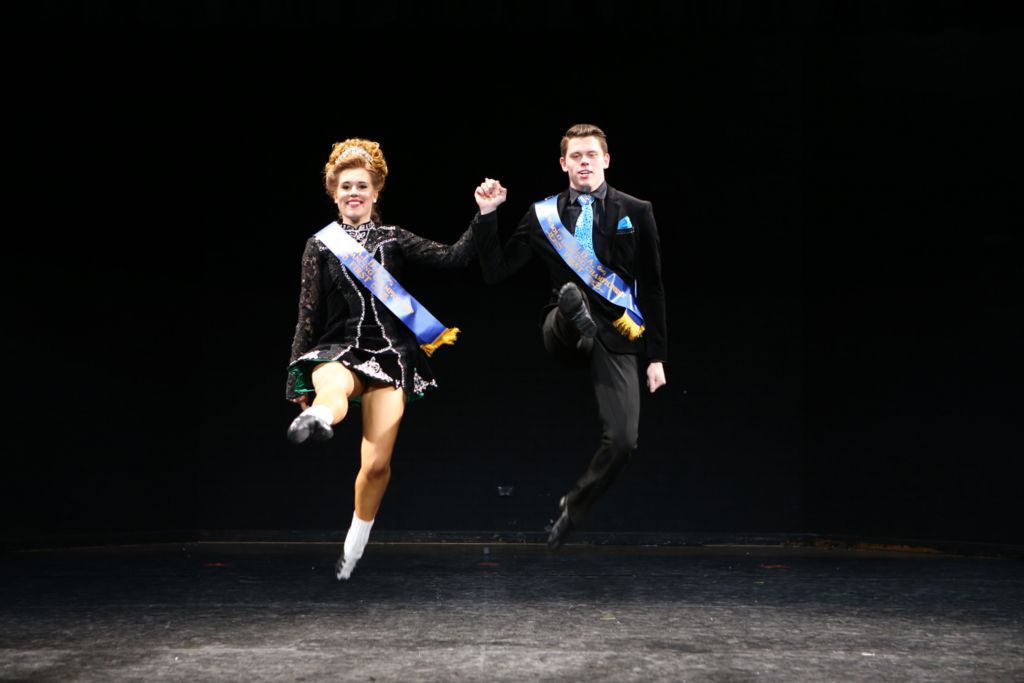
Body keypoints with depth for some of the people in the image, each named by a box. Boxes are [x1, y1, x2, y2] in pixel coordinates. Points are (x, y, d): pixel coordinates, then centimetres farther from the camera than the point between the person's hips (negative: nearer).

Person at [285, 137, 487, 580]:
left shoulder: (393, 240, 9)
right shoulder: (320, 245, 7)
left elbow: (454, 257, -2)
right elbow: (308, 316, 7)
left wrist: (484, 216, -12)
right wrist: (299, 377, 5)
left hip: (389, 352, 1)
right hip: (337, 348, -1)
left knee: (377, 464, -4)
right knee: (332, 396, -41)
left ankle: (355, 543, 18)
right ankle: (314, 420, -77)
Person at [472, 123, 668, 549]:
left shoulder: (636, 212, 6)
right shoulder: (543, 214, 8)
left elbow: (653, 287, 6)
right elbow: (494, 271, 6)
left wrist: (656, 356, 2)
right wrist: (487, 216, -7)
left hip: (618, 336, 1)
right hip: (563, 333, -1)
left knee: (622, 441, -11)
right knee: (571, 293, -36)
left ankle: (572, 510, 12)